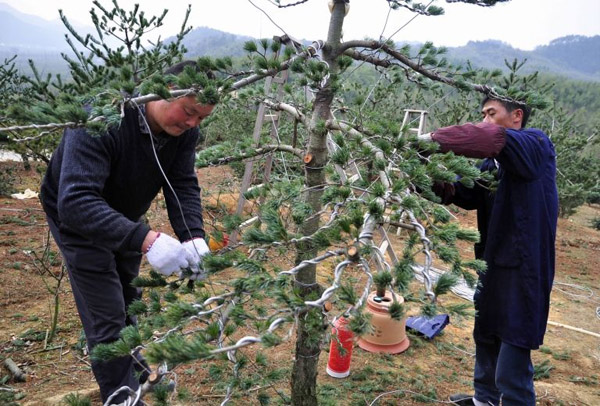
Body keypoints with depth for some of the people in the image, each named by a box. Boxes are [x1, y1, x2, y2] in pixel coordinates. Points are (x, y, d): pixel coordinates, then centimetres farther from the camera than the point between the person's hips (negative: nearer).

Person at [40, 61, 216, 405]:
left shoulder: (184, 129, -18)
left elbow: (184, 185, -18)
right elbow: (75, 201, -46)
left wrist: (195, 237, -37)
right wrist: (147, 240, -56)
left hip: (126, 214, 6)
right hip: (77, 216, -6)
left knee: (126, 297, 22)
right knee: (107, 316, -4)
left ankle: (126, 359, 49)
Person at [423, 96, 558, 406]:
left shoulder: (536, 144, -12)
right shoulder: (492, 163, 11)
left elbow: (493, 139, -33)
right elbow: (463, 193, 2)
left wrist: (435, 139, -28)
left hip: (523, 269, -9)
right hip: (492, 264, 9)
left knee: (513, 355, -1)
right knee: (485, 336, 24)